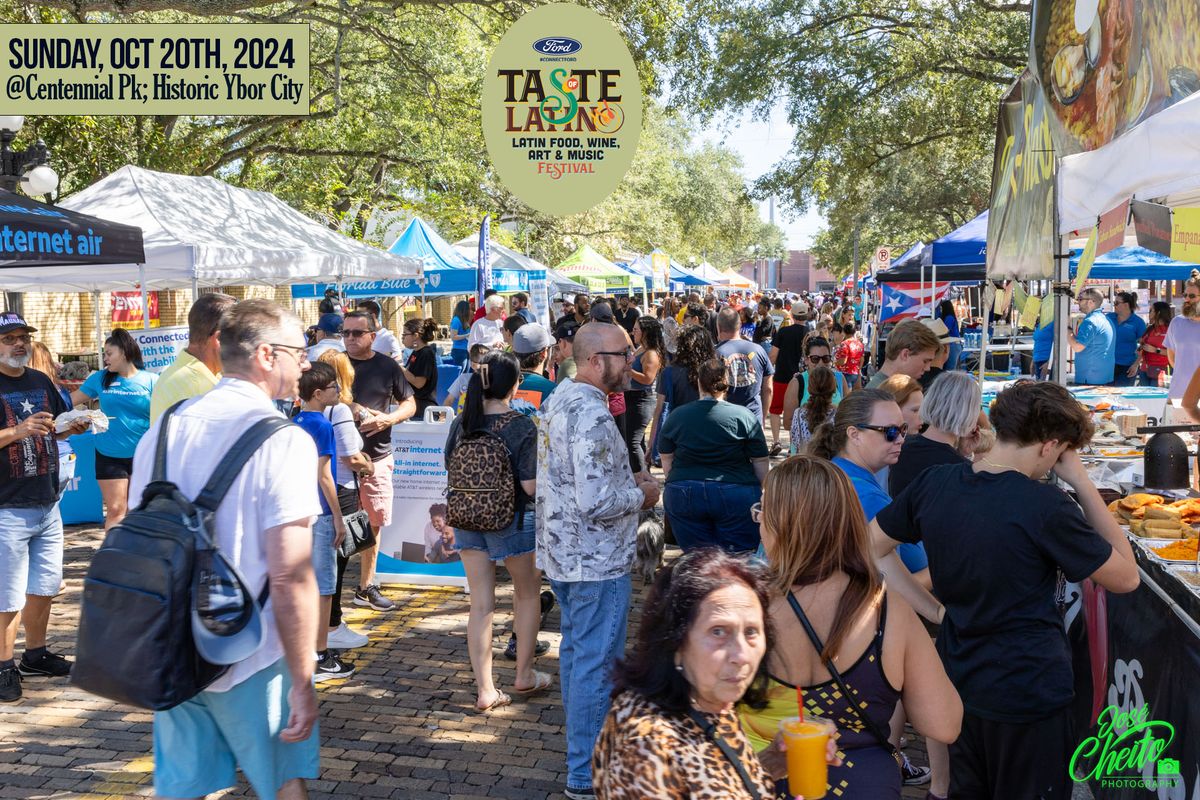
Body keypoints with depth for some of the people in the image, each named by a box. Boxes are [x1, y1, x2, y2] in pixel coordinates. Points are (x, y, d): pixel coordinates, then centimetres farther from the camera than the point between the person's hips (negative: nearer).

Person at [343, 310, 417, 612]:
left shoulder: (387, 366, 5)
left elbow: (410, 403, 11)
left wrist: (389, 419, -10)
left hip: (377, 456, 2)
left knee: (374, 522, 12)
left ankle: (366, 586, 26)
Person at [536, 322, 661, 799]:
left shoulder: (558, 400, 7)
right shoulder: (592, 416, -25)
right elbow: (596, 502, -30)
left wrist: (627, 480, 11)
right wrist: (641, 495, -12)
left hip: (562, 552, 10)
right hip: (597, 562, -10)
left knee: (575, 651, 21)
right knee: (595, 665, 0)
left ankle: (580, 746, 37)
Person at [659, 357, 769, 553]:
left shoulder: (676, 416, 3)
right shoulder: (744, 416, -3)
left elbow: (666, 461, 10)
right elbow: (761, 463, -1)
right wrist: (763, 492, 11)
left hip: (683, 496, 2)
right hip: (736, 497, -2)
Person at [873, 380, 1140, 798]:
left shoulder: (933, 483, -5)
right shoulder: (1046, 506, -22)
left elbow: (869, 551, 3)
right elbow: (1126, 577, -9)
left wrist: (932, 607, 2)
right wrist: (1082, 483, -9)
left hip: (958, 682, 6)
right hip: (1028, 695, -5)